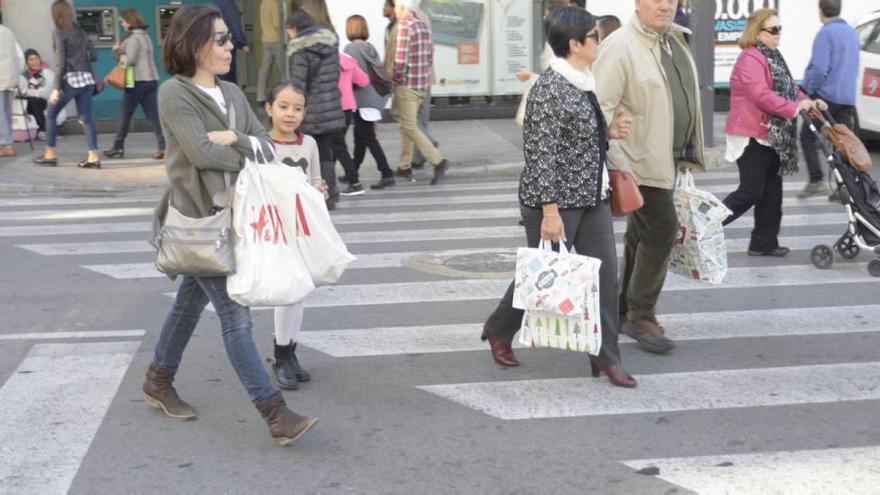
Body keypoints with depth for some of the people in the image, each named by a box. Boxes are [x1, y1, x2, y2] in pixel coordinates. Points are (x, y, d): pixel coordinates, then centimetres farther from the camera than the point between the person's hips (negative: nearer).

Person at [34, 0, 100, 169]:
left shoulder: (58, 33, -5)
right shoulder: (80, 32, 13)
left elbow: (60, 62, -11)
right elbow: (93, 56, 14)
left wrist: (56, 88, -11)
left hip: (70, 79, -5)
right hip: (86, 79, 5)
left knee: (51, 115, 10)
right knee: (86, 118, 3)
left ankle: (50, 154, 13)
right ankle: (93, 157, -6)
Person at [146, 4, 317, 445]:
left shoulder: (232, 93, 10)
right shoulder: (174, 93, -13)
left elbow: (266, 145, 4)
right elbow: (201, 152, -22)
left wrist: (235, 139, -17)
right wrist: (248, 155, -8)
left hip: (230, 216, 8)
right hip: (197, 219, -8)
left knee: (191, 302, 20)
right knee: (235, 316, -8)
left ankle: (158, 381, 39)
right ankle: (275, 415, -6)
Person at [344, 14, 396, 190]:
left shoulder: (351, 48, -11)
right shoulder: (370, 47, 12)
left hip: (363, 99, -8)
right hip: (376, 96, 8)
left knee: (369, 138, -6)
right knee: (360, 136, 18)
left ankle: (387, 174, -12)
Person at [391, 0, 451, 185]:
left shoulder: (404, 26, -15)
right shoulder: (424, 26, 9)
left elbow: (400, 60, -20)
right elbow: (430, 57, 14)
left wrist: (395, 78, -4)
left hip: (407, 85, -8)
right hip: (423, 84, 8)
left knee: (410, 128, -4)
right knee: (407, 125, 16)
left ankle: (438, 161, -12)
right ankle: (405, 166, 20)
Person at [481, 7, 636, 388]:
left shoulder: (583, 84, 8)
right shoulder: (550, 89, -19)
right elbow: (541, 153, -21)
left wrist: (609, 132, 4)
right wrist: (550, 211, -23)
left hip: (592, 197, 8)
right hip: (556, 200, -8)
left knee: (605, 272, 3)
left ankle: (606, 357, 10)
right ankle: (498, 330, 31)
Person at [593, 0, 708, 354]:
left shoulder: (675, 40, 10)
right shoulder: (620, 46, -16)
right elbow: (600, 108, -20)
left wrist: (688, 154, 19)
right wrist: (618, 165, -23)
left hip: (668, 159, 8)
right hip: (639, 161, -8)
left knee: (642, 234, 14)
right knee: (662, 229, -10)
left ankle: (625, 311, 25)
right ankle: (640, 315, 3)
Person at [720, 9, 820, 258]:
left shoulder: (773, 57, 16)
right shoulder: (750, 59, -17)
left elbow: (787, 88, 20)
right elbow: (761, 95, -28)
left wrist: (807, 102, 3)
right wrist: (794, 108, -27)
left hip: (771, 137, 10)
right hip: (752, 137, -10)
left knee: (772, 192, 11)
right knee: (751, 192, -7)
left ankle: (764, 242, 18)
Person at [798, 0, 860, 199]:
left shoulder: (826, 33, -12)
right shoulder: (852, 33, 14)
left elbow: (819, 68, -20)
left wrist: (808, 89, -7)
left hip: (826, 94, -7)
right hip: (848, 98, 7)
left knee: (807, 136, 5)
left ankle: (816, 181, -3)